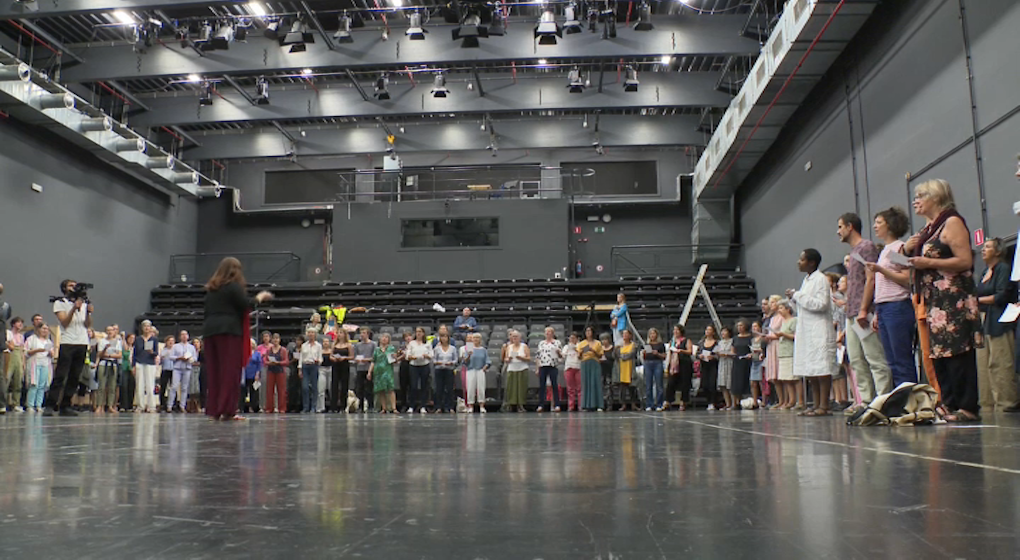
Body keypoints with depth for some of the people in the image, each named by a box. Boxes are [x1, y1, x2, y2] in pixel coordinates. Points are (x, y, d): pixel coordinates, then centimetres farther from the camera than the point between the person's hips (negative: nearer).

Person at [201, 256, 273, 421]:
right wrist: (260, 298, 6)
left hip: (209, 330, 7)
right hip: (229, 331, -7)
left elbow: (207, 312, 21)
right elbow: (246, 305, -9)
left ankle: (213, 410, 6)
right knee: (230, 371, -5)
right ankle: (227, 410, -9)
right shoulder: (234, 286, -2)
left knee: (214, 372, 7)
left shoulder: (211, 289, 20)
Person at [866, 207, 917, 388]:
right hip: (884, 308, 9)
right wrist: (877, 313, 18)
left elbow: (906, 279, -14)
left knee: (902, 361, -8)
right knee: (893, 362, 7)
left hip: (898, 307, -9)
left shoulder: (899, 247, -5)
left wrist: (880, 270, -19)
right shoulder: (884, 250, 21)